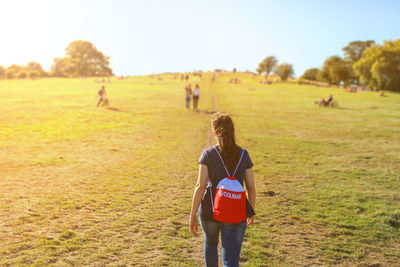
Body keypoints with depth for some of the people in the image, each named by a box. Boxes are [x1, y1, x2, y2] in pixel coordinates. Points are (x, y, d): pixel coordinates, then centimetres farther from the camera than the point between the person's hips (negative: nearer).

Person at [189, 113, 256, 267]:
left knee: (210, 243, 30)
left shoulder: (208, 154, -7)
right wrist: (251, 212, 16)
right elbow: (251, 188, 1)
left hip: (210, 211, 0)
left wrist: (192, 216, -9)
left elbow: (200, 186, -14)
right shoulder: (243, 155, -2)